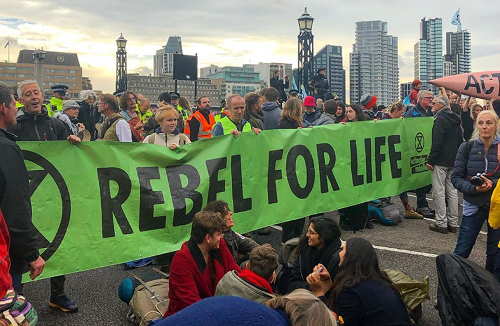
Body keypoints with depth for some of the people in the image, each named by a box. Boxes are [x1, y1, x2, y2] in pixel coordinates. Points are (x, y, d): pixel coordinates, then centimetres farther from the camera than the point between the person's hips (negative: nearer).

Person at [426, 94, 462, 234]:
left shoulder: (440, 119, -13)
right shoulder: (455, 120, 14)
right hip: (453, 161, 9)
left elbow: (436, 142, -19)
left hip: (441, 161, -9)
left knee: (439, 192, -3)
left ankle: (441, 223, -1)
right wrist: (457, 158, 21)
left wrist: (430, 160, -16)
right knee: (452, 191, 11)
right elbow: (460, 141, 18)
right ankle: (453, 223, 16)